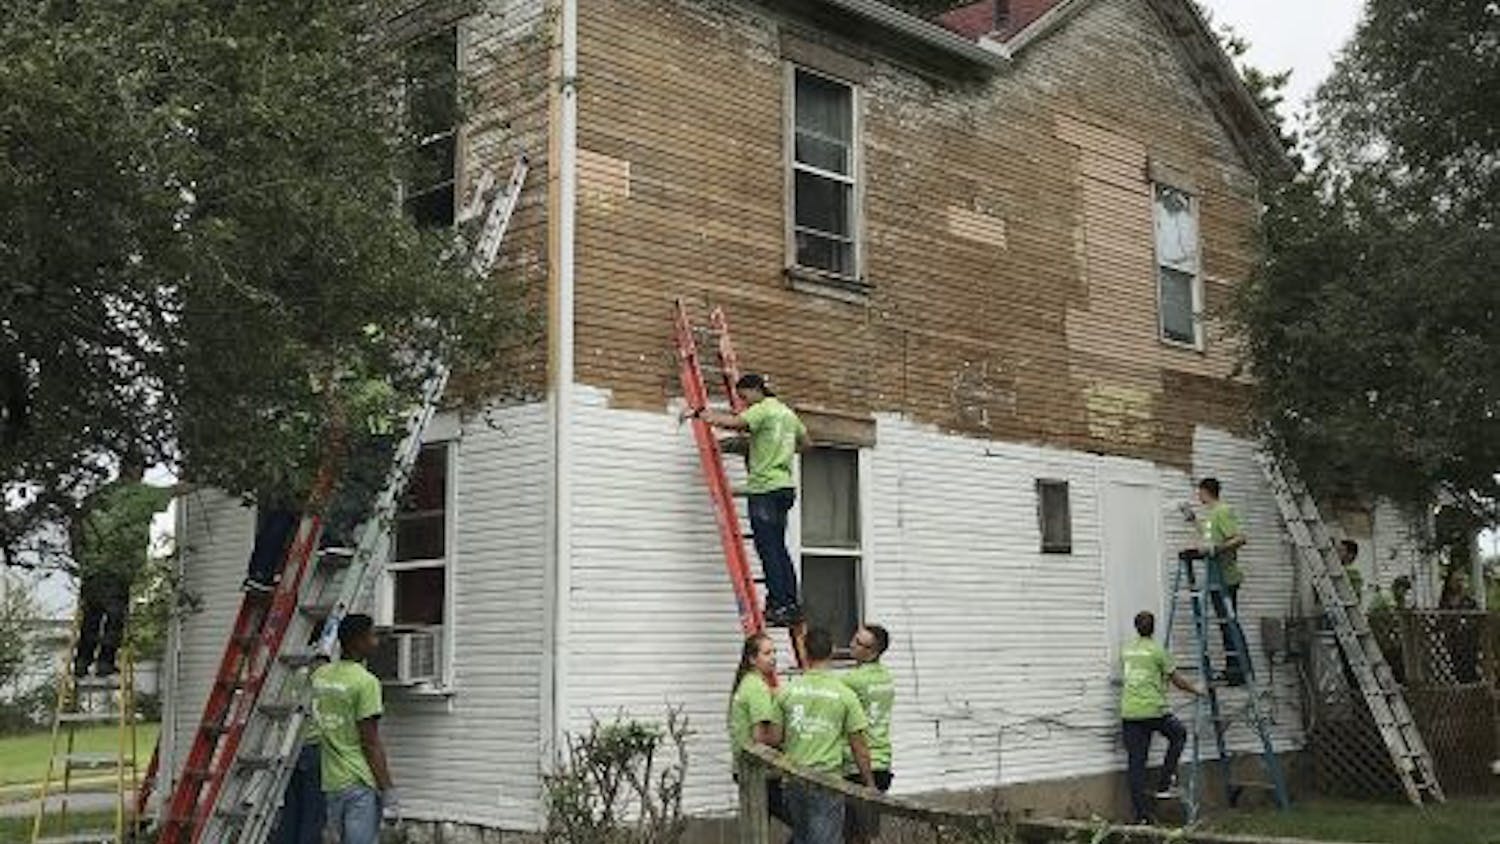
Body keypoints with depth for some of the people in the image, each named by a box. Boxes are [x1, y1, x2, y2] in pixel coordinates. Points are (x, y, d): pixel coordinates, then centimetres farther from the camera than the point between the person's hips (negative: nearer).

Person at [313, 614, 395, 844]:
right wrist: (388, 789, -10)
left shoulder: (319, 676, 7)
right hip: (361, 783, -7)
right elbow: (371, 743, -15)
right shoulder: (365, 682, -15)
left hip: (330, 782, 7)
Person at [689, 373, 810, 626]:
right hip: (786, 487, 9)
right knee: (779, 548, 12)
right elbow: (806, 443, 31)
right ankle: (792, 604, 11)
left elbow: (732, 423, -22)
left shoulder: (763, 409, -7)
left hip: (765, 487, -9)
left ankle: (780, 605, -11)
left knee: (768, 549, -8)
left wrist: (700, 412, -13)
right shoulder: (787, 413, 19)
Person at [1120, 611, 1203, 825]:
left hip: (1128, 712, 5)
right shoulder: (1157, 651, -4)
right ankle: (1165, 784, 13)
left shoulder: (1126, 652, 12)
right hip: (1153, 710, -5)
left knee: (1135, 762, 7)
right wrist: (1196, 690, 20)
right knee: (1178, 734, 22)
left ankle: (1141, 813, 6)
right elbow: (1177, 680, 2)